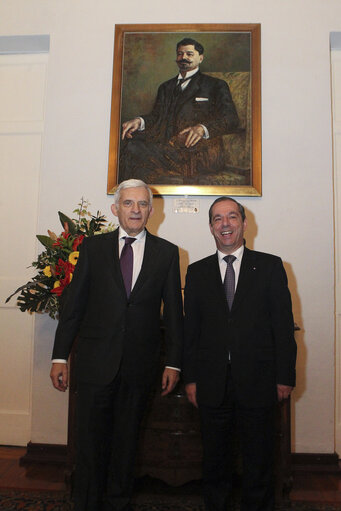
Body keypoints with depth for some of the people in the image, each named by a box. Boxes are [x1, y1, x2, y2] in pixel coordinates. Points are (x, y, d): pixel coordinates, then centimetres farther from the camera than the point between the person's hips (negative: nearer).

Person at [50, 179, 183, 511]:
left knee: (126, 441, 15)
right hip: (95, 361, 0)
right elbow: (73, 305, 2)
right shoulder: (93, 247, 3)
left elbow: (173, 311, 3)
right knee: (90, 440, 9)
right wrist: (60, 356, -1)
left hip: (139, 365, 1)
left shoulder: (167, 253, 3)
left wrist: (173, 363, 1)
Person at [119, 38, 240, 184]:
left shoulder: (215, 85, 16)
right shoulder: (166, 87, 31)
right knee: (129, 145, -26)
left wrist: (202, 128, -18)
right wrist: (139, 121, -7)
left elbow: (231, 120, 3)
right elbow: (156, 115, 19)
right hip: (165, 144, 5)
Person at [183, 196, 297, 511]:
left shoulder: (270, 266, 2)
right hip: (213, 385, 2)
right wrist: (191, 378, 3)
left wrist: (285, 377, -4)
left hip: (258, 383, -1)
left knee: (259, 462, 12)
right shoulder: (197, 272, 8)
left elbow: (283, 325, 0)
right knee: (215, 462, 15)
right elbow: (191, 329, 6)